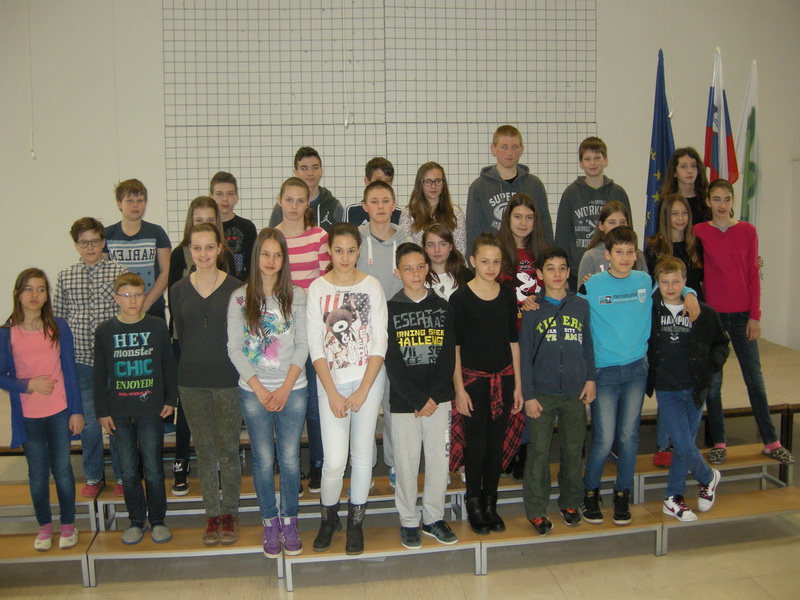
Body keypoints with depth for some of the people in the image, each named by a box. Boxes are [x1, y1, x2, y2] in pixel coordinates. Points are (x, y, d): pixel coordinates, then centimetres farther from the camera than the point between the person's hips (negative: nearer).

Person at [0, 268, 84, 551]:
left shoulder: (59, 327, -3)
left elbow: (70, 371, 0)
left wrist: (76, 411, -2)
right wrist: (28, 385, -18)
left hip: (60, 413, 0)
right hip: (27, 418, 0)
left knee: (62, 470, 7)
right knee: (38, 474, 10)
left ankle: (68, 525, 25)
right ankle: (44, 526, 28)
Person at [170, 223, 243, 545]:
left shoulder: (235, 288, -4)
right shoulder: (179, 290, 4)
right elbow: (180, 335, 10)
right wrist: (196, 361, 4)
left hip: (228, 379, -2)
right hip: (192, 381, 3)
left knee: (228, 449, 4)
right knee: (204, 450, 10)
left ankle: (230, 514, 18)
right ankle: (212, 515, 20)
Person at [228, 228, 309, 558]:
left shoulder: (297, 296, 1)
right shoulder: (240, 298, 1)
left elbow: (302, 345, -1)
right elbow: (235, 348, -1)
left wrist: (285, 388, -10)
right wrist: (260, 390, -9)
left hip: (292, 390, 0)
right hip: (253, 391, 0)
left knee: (290, 459, 3)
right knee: (263, 460, 6)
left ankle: (289, 521, 20)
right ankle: (269, 522, 22)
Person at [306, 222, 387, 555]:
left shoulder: (372, 286, -1)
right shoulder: (317, 288, -1)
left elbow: (380, 342, -2)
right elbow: (315, 345, -2)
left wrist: (362, 390, -9)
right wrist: (332, 393, -8)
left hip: (368, 379, 1)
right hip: (331, 381, -1)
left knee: (362, 452, 7)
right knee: (334, 460, -7)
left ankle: (355, 522, 25)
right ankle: (328, 518, 21)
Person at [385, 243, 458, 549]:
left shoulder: (443, 308, 6)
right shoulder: (390, 310, -1)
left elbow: (449, 357, 2)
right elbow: (392, 363, -6)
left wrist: (434, 397, -10)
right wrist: (418, 400, -12)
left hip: (439, 399, 2)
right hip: (403, 402, -2)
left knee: (439, 460, 7)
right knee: (406, 463, 4)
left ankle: (434, 518, 23)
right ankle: (408, 521, 19)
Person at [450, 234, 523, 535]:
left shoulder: (507, 296, 5)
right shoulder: (460, 298, -6)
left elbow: (513, 341, 9)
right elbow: (454, 346, -6)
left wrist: (518, 385, 7)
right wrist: (459, 389, -10)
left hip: (503, 379, 4)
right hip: (473, 379, -3)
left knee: (496, 443, 9)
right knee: (476, 443, 1)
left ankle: (490, 503, 22)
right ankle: (474, 504, 18)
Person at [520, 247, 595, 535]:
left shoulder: (581, 306, 4)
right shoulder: (532, 310, -2)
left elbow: (588, 346, 10)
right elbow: (525, 355, -2)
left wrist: (590, 378, 1)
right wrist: (528, 395, -5)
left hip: (575, 393, 2)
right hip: (542, 393, -2)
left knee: (573, 450, 12)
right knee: (539, 452, 2)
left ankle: (570, 503, 30)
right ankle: (536, 510, 14)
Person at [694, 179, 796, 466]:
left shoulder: (747, 231, 3)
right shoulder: (699, 232, 0)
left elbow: (753, 275, 3)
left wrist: (755, 316, -1)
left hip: (742, 314, 1)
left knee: (755, 379, 7)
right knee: (712, 382, 4)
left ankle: (771, 442, 17)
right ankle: (718, 443, 15)